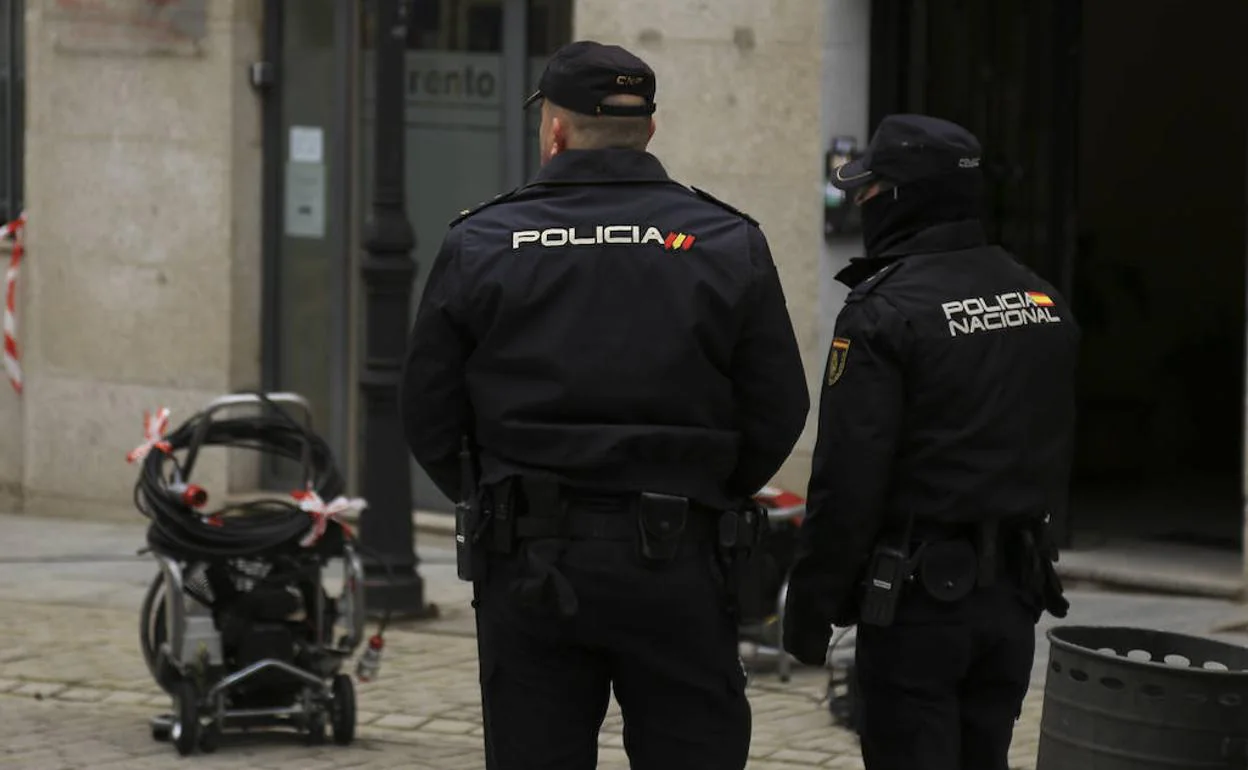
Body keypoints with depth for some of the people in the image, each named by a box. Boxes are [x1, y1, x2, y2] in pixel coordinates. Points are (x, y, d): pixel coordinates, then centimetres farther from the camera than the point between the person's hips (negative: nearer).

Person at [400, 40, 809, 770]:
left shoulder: (479, 245, 0)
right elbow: (779, 414, 0)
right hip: (679, 568, 0)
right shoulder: (730, 244, 0)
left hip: (530, 568, 1)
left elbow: (429, 416, 2)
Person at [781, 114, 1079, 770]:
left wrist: (809, 610, -9)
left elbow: (847, 480, -16)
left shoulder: (885, 311, -14)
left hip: (917, 593, -7)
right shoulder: (1043, 301, 9)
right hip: (1014, 593, 7)